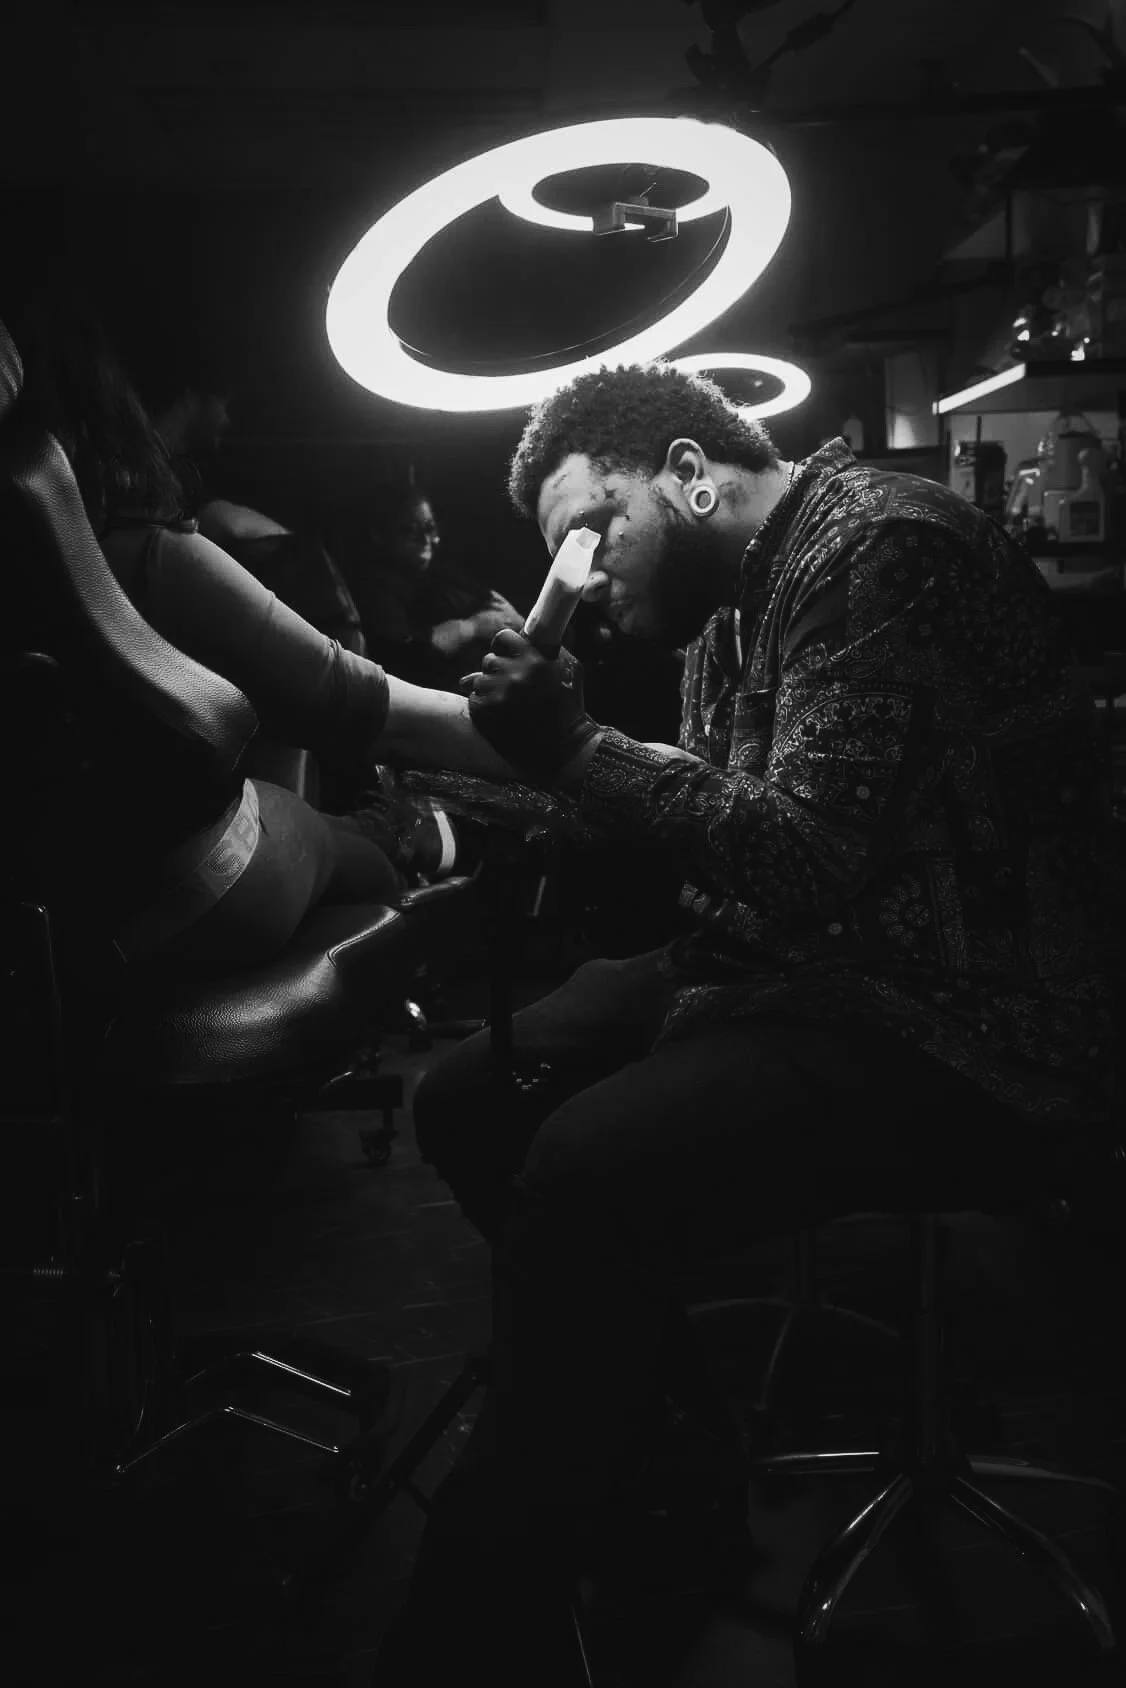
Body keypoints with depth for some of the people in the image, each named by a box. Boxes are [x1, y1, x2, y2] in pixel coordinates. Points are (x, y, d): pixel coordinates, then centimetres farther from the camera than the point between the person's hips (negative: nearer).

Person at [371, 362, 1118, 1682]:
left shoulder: (878, 546, -15)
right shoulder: (738, 600, 14)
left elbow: (809, 854, -24)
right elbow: (717, 822, 11)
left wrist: (577, 751, -19)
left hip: (960, 1030, -10)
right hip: (786, 971, 10)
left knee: (589, 1172, -29)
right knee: (470, 1100, 2)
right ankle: (672, 1462, 15)